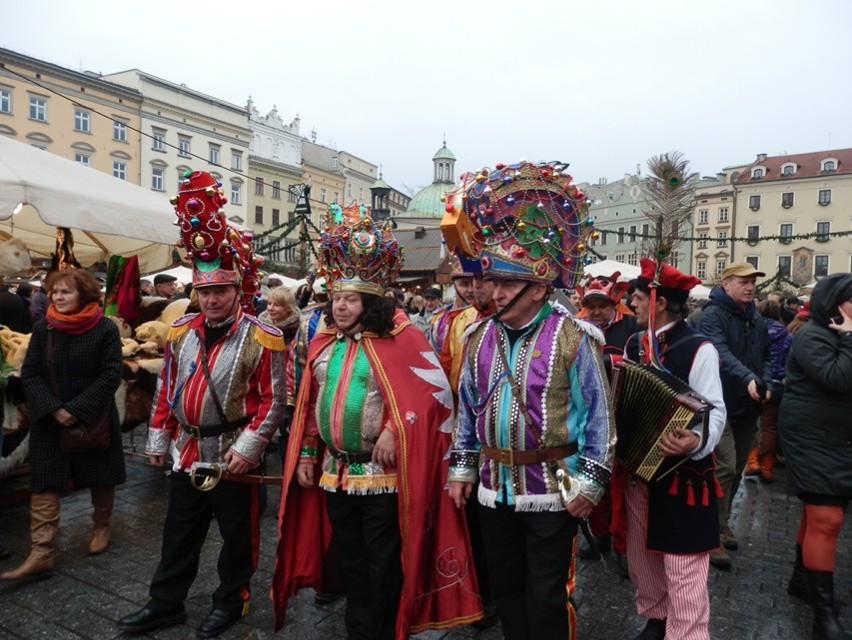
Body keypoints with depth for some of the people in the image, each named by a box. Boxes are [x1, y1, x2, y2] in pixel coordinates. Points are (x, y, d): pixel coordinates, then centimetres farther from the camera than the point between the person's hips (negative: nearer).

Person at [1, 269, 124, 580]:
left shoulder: (105, 329, -10)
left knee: (100, 479, 11)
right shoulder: (42, 328, 0)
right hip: (49, 420, 2)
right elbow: (30, 373, -1)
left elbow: (111, 375, -12)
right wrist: (53, 409, -14)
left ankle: (101, 527, 34)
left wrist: (79, 410, -18)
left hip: (95, 420, -2)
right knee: (44, 484, 0)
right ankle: (41, 553, 6)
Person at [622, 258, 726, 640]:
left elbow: (715, 411, -18)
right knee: (641, 554, 20)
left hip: (681, 471, -6)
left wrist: (697, 441, -35)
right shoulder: (634, 344, 4)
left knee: (683, 567, 1)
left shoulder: (698, 349, -15)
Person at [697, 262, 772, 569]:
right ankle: (714, 535, -1)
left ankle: (721, 523, 32)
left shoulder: (756, 319, 14)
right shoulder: (713, 315, -12)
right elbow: (721, 352, -27)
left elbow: (766, 355, 18)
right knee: (724, 468, -11)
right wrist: (747, 377, -41)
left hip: (748, 406, 8)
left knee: (737, 469, 16)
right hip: (721, 404, -8)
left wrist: (765, 382, -1)